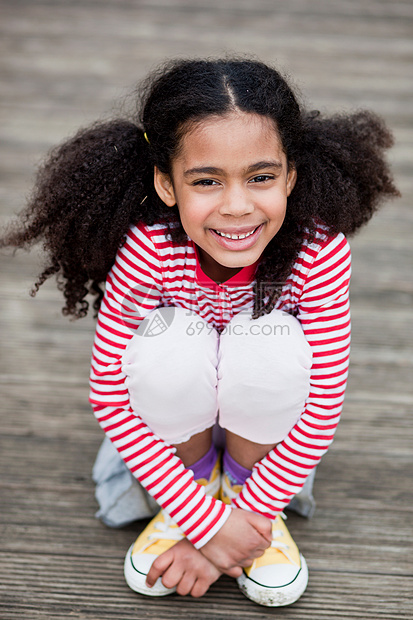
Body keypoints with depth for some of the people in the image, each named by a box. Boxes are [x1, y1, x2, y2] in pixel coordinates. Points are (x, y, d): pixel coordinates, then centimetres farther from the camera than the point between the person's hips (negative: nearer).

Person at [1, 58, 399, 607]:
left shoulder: (320, 250, -29)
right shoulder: (147, 251, -30)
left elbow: (325, 402, -23)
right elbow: (108, 394, -25)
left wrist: (244, 517, -24)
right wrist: (206, 520, -25)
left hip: (267, 416, 0)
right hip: (177, 416, 0)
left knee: (270, 346, -32)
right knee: (170, 342, -33)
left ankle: (242, 492, -4)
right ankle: (198, 486, -3)